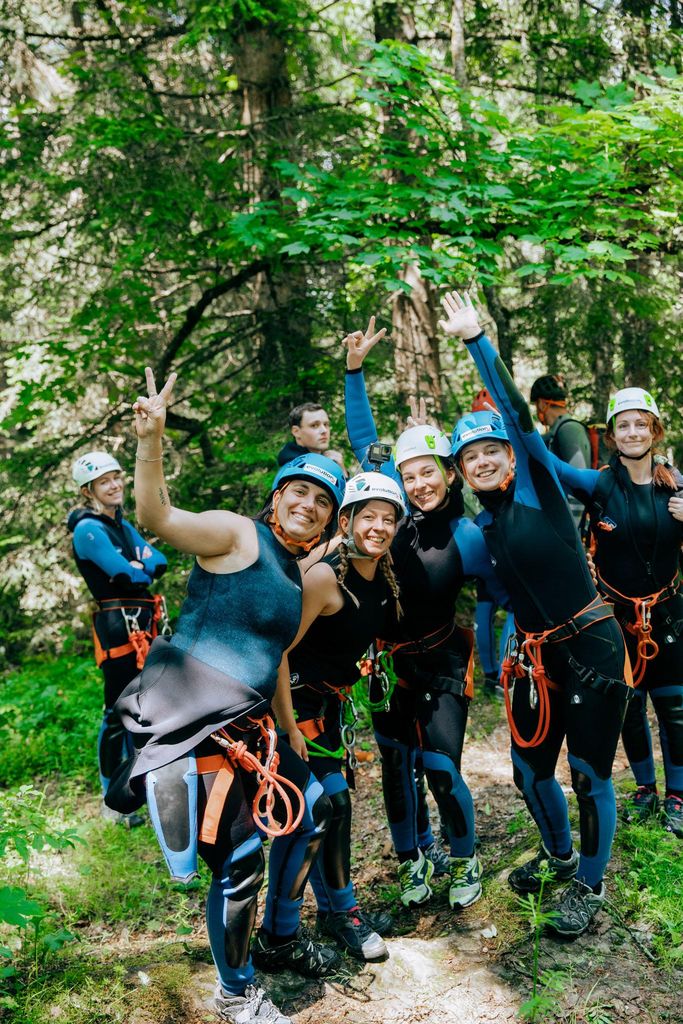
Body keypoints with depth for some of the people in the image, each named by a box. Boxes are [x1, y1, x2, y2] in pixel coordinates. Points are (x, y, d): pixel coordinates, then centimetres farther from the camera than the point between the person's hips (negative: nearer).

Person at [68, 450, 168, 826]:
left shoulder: (123, 525, 15)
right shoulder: (88, 529, -11)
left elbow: (160, 562, 4)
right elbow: (126, 575, -21)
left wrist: (140, 565, -16)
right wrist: (142, 569, -1)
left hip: (145, 625, 9)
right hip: (117, 627, -8)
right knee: (117, 713, -3)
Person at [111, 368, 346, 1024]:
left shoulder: (300, 575, 14)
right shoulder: (237, 535, -9)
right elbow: (157, 516, -25)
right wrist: (150, 440, -39)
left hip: (245, 725, 9)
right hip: (185, 722, -9)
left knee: (311, 809, 19)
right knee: (239, 861, -3)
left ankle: (282, 931, 44)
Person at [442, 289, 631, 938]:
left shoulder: (538, 485, -9)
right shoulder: (487, 527, 7)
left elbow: (517, 412, -20)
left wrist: (476, 341, -23)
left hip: (591, 647, -6)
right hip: (535, 655, 7)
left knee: (588, 773, 3)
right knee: (530, 768, 15)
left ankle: (589, 885, 25)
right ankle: (559, 855, 42)